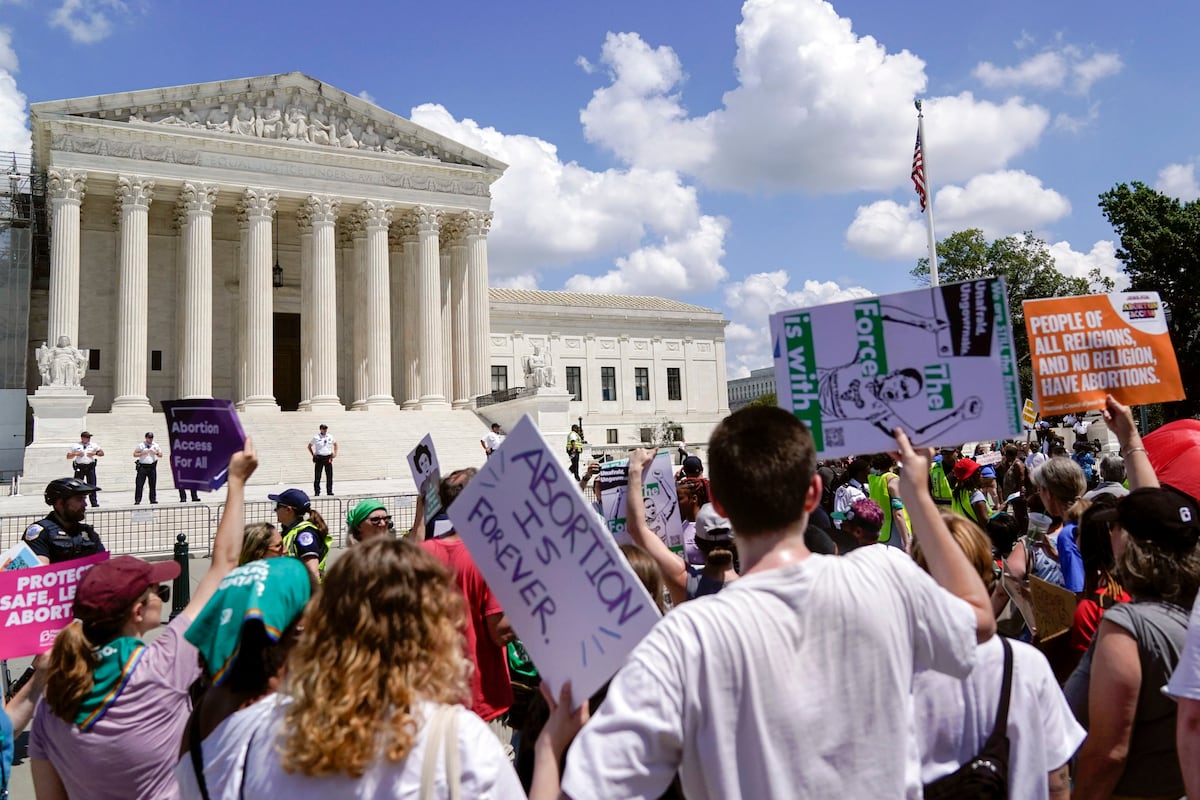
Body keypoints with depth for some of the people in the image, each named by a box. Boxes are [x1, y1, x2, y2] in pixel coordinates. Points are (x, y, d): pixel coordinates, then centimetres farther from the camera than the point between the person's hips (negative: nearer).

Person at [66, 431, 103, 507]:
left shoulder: (93, 445, 11)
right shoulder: (75, 446, 8)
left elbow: (102, 453, 12)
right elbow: (68, 456, 9)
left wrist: (95, 453, -6)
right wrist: (76, 454, -8)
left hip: (90, 466, 1)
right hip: (79, 467, -1)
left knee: (92, 485, -1)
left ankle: (94, 502, 1)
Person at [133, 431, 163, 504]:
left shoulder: (155, 445, 10)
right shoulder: (141, 445, 2)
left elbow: (161, 455, 12)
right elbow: (135, 454, 1)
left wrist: (156, 453, -8)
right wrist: (143, 453, -14)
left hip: (152, 466, 3)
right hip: (142, 466, -3)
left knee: (153, 484, 3)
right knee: (139, 484, -5)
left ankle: (153, 499, 9)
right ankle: (137, 500, -3)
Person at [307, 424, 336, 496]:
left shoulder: (330, 437, 8)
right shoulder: (316, 438, -1)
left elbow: (335, 444, 24)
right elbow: (309, 446, 8)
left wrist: (335, 453, 13)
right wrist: (313, 454, -1)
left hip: (328, 458, 3)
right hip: (319, 458, -3)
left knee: (329, 476, 4)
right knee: (317, 476, -1)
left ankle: (329, 491, 12)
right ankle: (317, 492, 5)